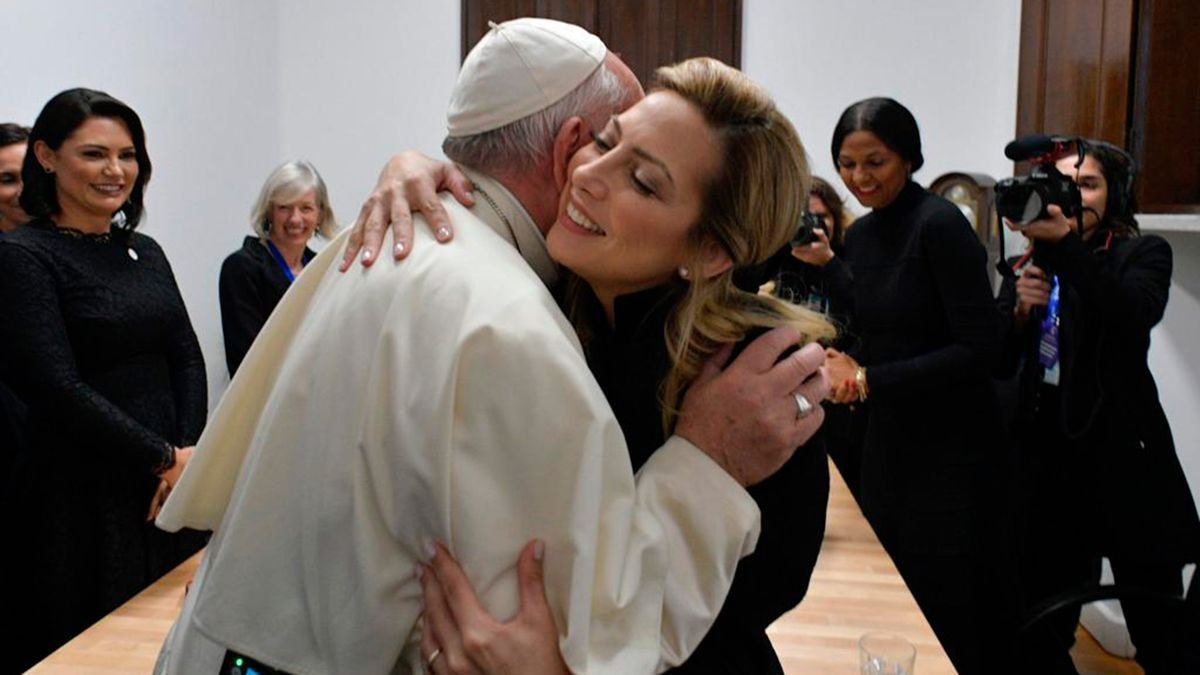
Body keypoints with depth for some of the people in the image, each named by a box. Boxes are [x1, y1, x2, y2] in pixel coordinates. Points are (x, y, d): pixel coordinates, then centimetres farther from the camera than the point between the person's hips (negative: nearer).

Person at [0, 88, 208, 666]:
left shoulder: (145, 251, 11)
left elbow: (187, 358, 8)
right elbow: (58, 388, -15)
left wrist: (189, 452, -6)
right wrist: (165, 459, -12)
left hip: (172, 487, 6)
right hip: (85, 497, -6)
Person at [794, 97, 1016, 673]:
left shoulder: (940, 225, -15)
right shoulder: (861, 234, 7)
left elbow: (979, 347, -19)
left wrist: (870, 381, -20)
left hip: (951, 450, -7)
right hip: (886, 441, 7)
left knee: (948, 626, 3)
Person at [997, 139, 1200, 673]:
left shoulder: (1142, 254, 1)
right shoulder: (1027, 268, 10)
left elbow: (1138, 314, -22)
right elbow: (997, 364, 5)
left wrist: (1065, 241, -30)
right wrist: (1020, 309, -13)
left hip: (1121, 459, -3)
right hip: (1045, 459, 4)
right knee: (1040, 629, 9)